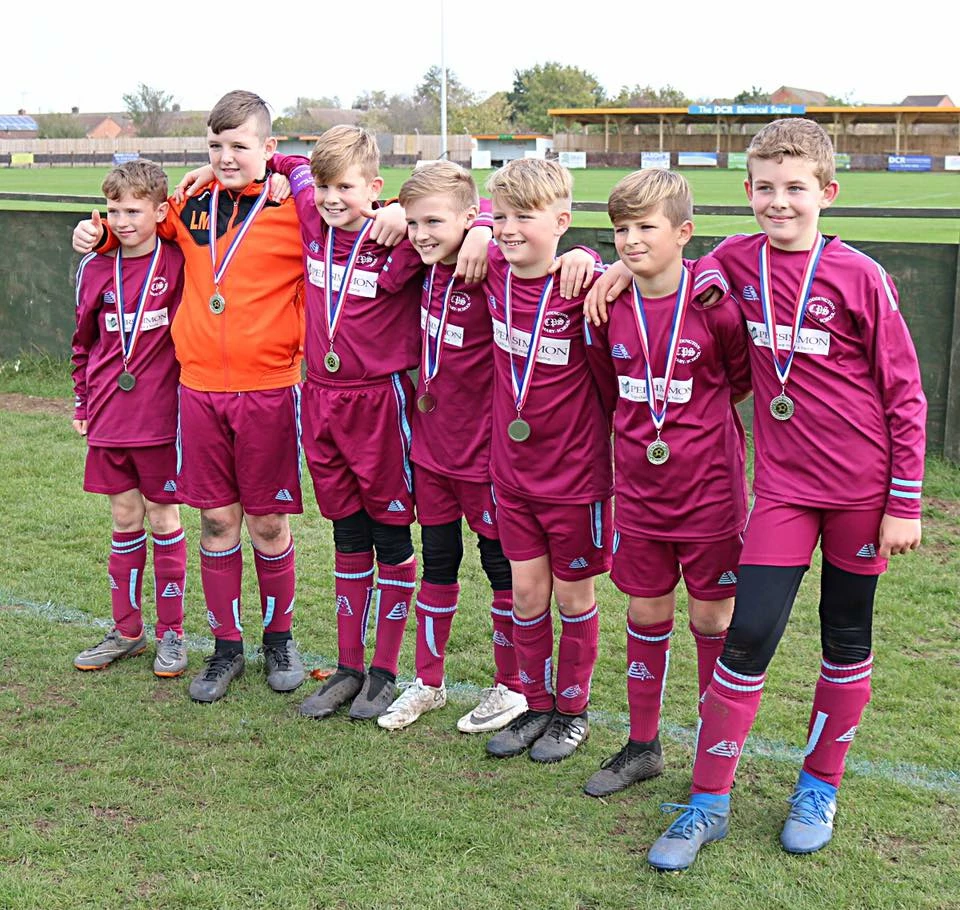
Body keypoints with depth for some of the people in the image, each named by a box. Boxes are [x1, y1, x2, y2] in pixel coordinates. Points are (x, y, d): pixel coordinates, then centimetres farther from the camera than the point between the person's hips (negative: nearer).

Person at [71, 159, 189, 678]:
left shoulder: (179, 264, -7)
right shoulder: (95, 270, 5)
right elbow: (84, 342, 15)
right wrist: (83, 402, 14)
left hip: (161, 418, -4)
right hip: (109, 420, 4)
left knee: (163, 520, 5)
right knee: (125, 522, 12)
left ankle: (171, 632, 16)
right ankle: (126, 630, 22)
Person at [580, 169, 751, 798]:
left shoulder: (714, 303, -16)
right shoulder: (610, 302, -3)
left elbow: (748, 372, -1)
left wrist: (698, 415, 1)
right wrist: (644, 416, 6)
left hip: (709, 486, -4)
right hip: (639, 485, 4)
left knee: (712, 616, 8)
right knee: (646, 612, 13)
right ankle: (643, 745, 27)